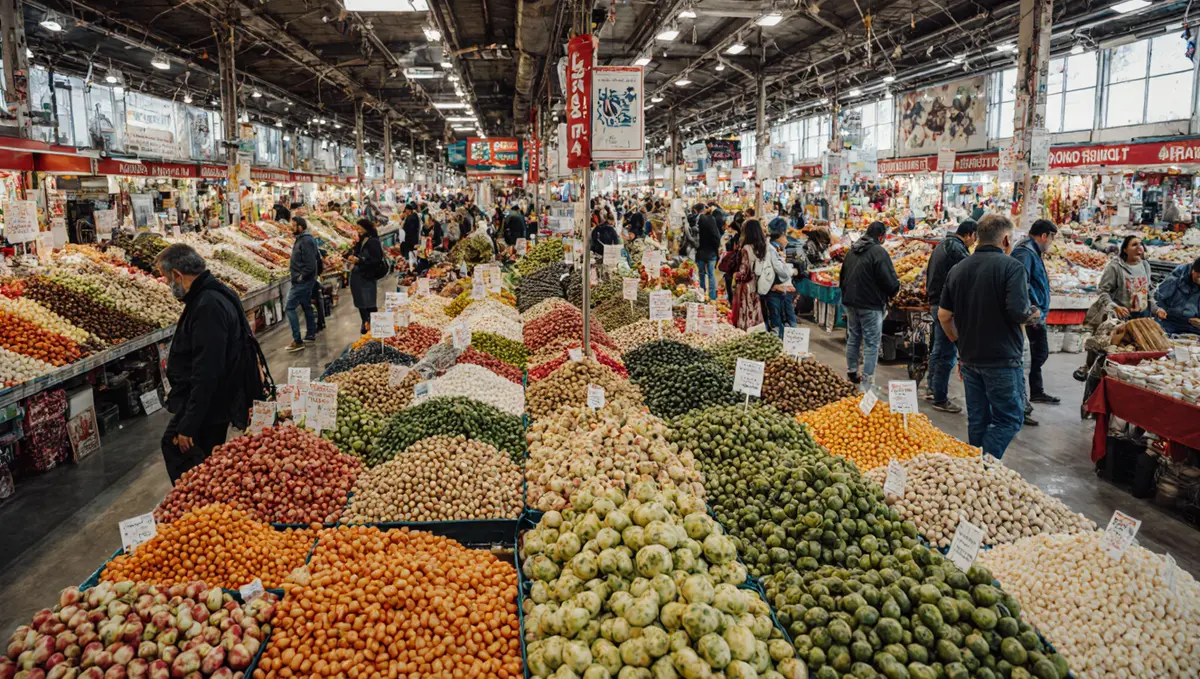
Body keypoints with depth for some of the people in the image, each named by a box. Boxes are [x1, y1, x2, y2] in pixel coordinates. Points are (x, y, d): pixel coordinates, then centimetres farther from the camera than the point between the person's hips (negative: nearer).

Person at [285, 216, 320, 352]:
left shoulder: (306, 241, -19)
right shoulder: (303, 238, 12)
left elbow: (310, 265, -24)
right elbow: (317, 258, 19)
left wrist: (300, 277, -18)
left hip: (302, 281, -11)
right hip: (306, 280, 11)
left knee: (290, 307, -10)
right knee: (306, 306, 19)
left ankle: (297, 341, -10)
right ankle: (311, 335, 30)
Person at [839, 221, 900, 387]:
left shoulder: (852, 251, 10)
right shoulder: (879, 252, -15)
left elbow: (843, 278, 18)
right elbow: (890, 281, -19)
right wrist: (893, 291, 2)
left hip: (850, 303, 8)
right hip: (870, 305, -8)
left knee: (853, 339, 18)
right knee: (871, 344, -3)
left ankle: (851, 374, 27)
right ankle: (868, 383, -3)